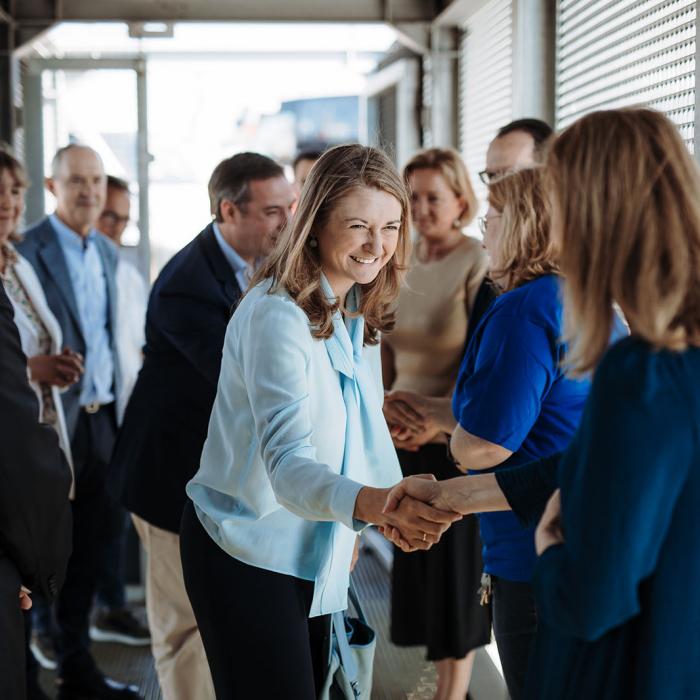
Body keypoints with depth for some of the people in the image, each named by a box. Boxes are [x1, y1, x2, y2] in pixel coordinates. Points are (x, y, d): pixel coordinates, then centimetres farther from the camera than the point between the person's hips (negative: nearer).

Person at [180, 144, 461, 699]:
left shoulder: (354, 312, 5)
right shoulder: (276, 315, -23)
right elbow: (287, 463, -35)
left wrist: (400, 506, 2)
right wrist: (374, 503, -52)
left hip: (311, 555, 9)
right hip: (248, 553, -8)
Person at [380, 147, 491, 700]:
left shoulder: (477, 265, -11)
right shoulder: (401, 265, 8)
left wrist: (439, 420, -21)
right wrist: (382, 403, -1)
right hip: (405, 438, 6)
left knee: (457, 558, 4)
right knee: (416, 563, 11)